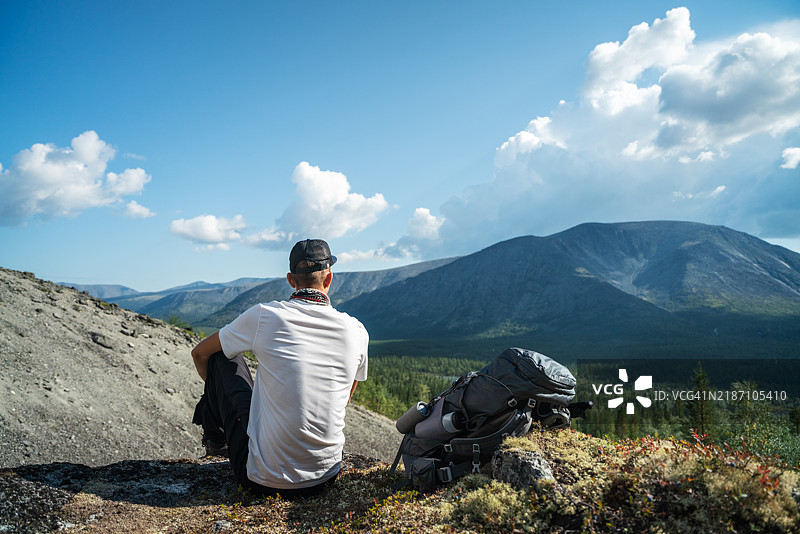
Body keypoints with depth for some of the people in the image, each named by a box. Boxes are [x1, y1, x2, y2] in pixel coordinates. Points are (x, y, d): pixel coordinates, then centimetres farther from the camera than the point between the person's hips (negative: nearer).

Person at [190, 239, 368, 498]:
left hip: (261, 478, -3)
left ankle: (215, 438, 36)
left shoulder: (264, 316, -9)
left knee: (223, 357, 13)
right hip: (324, 477, 3)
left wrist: (218, 392, 29)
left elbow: (199, 353, 9)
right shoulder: (356, 331, -2)